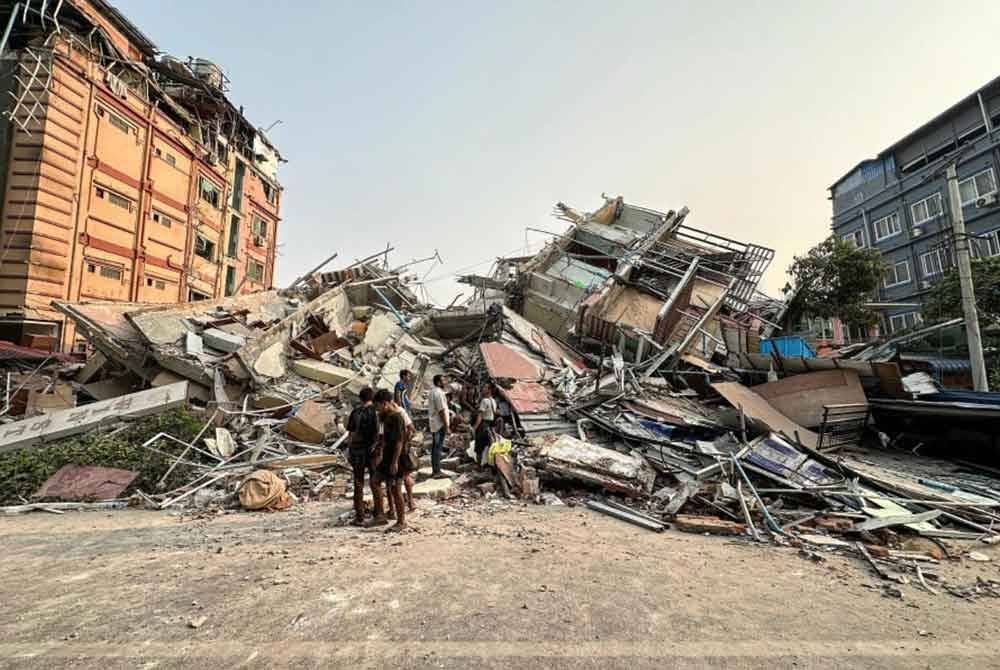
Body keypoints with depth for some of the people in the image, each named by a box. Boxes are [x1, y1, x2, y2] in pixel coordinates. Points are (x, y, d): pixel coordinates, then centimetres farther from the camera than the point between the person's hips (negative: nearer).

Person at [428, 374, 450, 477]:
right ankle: (437, 471, 2)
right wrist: (447, 426, -19)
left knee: (435, 447, 14)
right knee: (438, 447, -4)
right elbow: (442, 411, -21)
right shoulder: (439, 393, -18)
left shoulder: (433, 391, 13)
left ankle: (435, 470, 21)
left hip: (434, 424, 10)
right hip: (440, 424, -10)